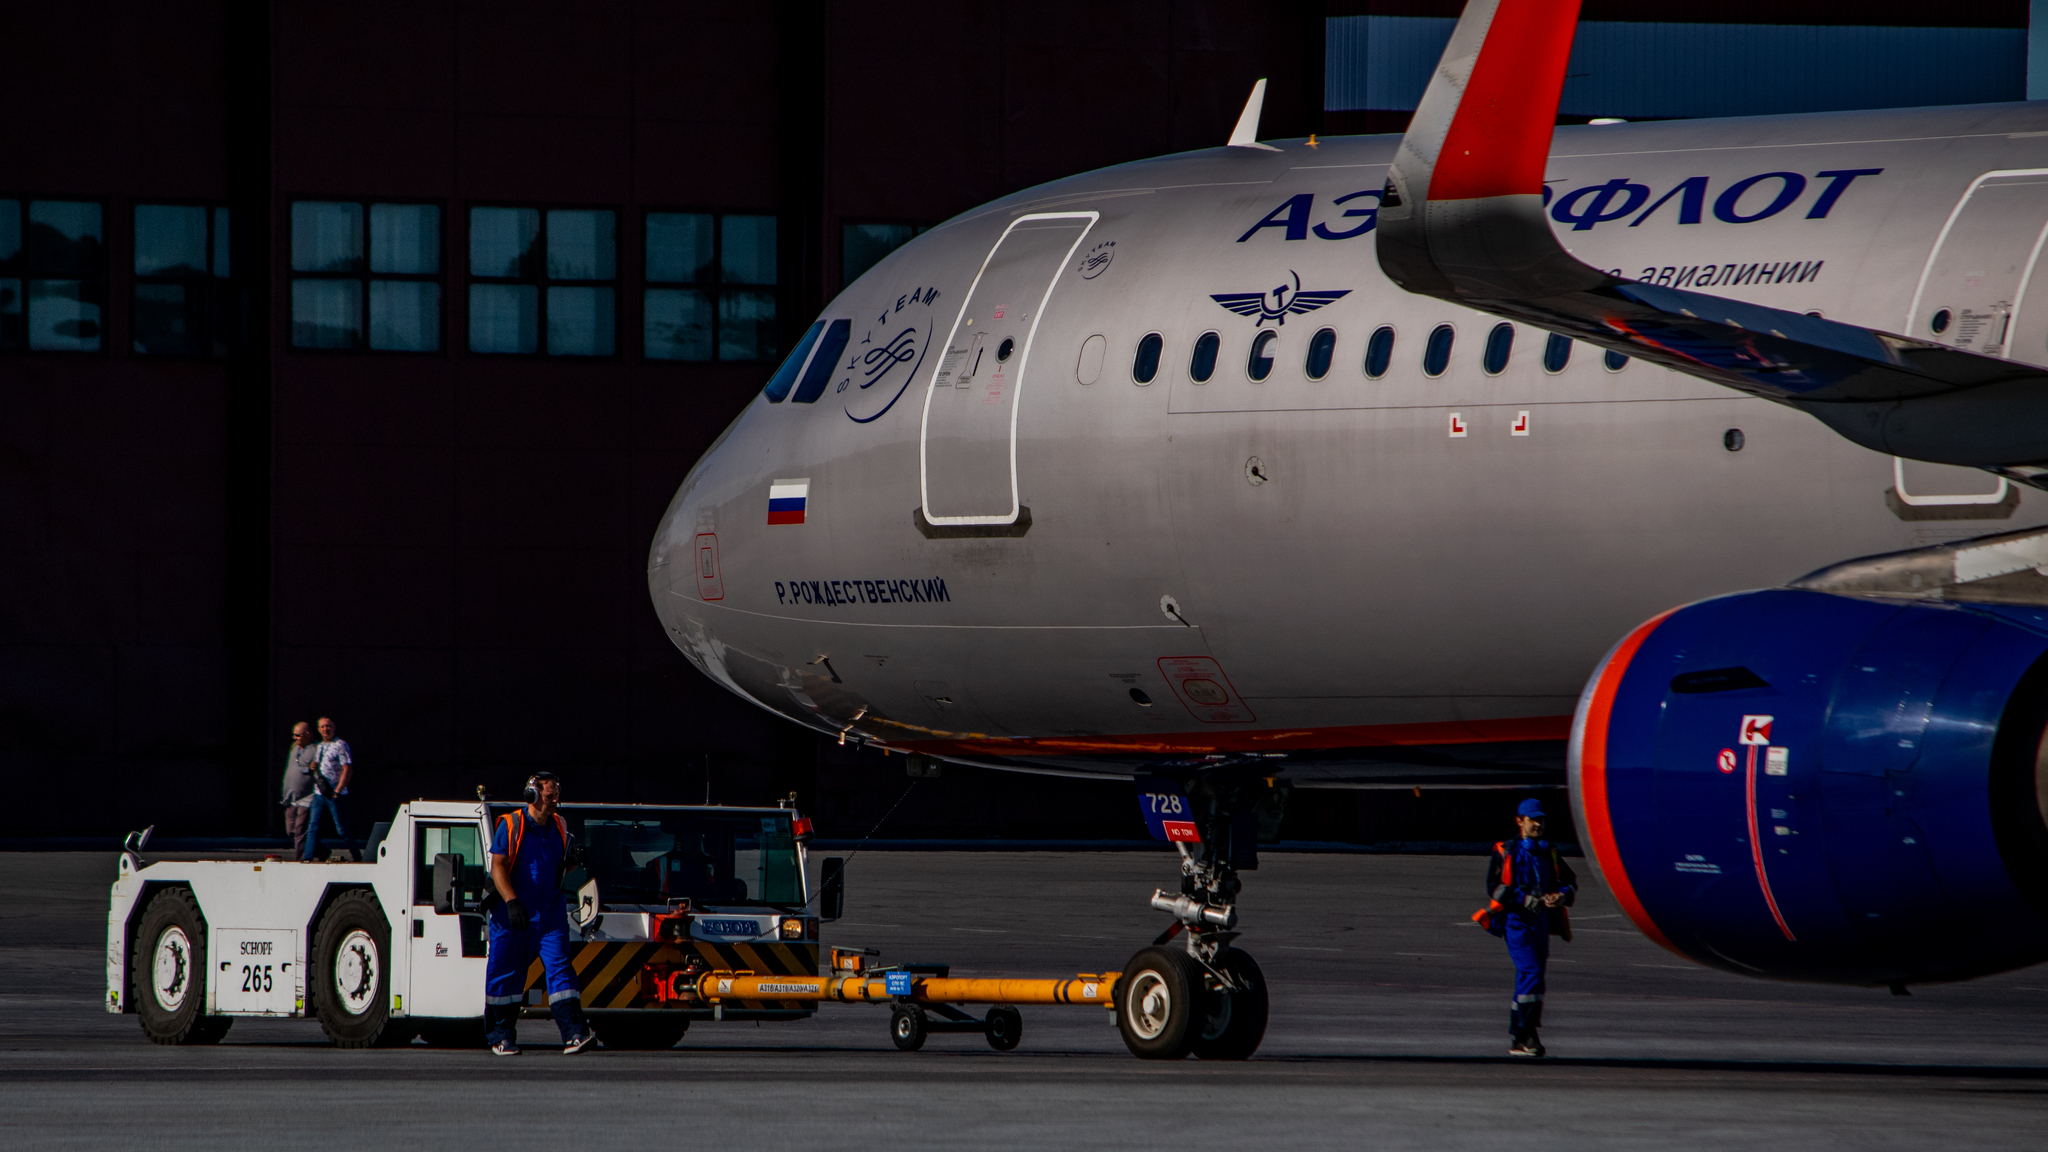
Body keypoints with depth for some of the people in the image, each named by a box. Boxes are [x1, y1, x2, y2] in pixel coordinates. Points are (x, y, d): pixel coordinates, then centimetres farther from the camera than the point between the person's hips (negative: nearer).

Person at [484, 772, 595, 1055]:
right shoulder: (511, 825, -5)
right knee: (506, 973, 2)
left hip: (550, 913, 4)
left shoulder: (559, 827, 12)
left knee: (560, 967, -8)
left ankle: (573, 1034, -17)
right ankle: (502, 1037, 13)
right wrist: (511, 902, -22)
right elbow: (498, 866, -12)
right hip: (513, 914, -4)